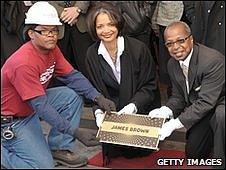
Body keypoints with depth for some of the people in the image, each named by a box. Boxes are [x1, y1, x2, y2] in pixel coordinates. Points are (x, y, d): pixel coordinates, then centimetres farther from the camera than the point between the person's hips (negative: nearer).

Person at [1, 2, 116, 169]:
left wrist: (98, 98, -19)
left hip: (33, 106, 9)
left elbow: (72, 75, -3)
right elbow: (41, 106, -32)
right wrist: (75, 132, -33)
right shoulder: (23, 63, -32)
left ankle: (59, 148, 4)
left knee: (73, 97, -6)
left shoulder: (52, 49, -6)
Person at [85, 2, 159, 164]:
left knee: (141, 149, -15)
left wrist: (133, 106, -24)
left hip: (139, 108, -2)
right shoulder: (92, 54, -4)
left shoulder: (138, 48, -15)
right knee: (111, 149, -15)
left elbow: (149, 86, -9)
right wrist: (99, 112, -17)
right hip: (111, 109, 2)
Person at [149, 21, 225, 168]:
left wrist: (175, 123, -36)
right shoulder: (173, 64, -6)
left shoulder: (213, 60, -32)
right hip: (199, 107, 7)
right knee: (193, 154, 13)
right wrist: (166, 110, -20)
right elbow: (179, 96, 3)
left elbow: (206, 102, -33)